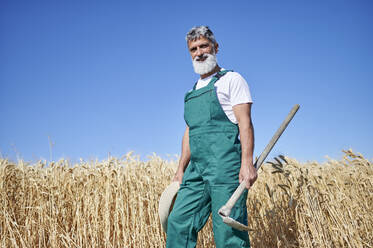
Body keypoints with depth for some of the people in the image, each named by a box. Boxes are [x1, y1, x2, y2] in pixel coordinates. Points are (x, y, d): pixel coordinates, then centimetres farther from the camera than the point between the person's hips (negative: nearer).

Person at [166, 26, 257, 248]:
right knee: (179, 221, 2)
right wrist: (181, 169, 19)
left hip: (225, 165, -7)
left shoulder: (231, 79, 3)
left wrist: (247, 162, -19)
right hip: (196, 168, 7)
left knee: (227, 229, -7)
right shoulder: (193, 91, 24)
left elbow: (245, 123, -7)